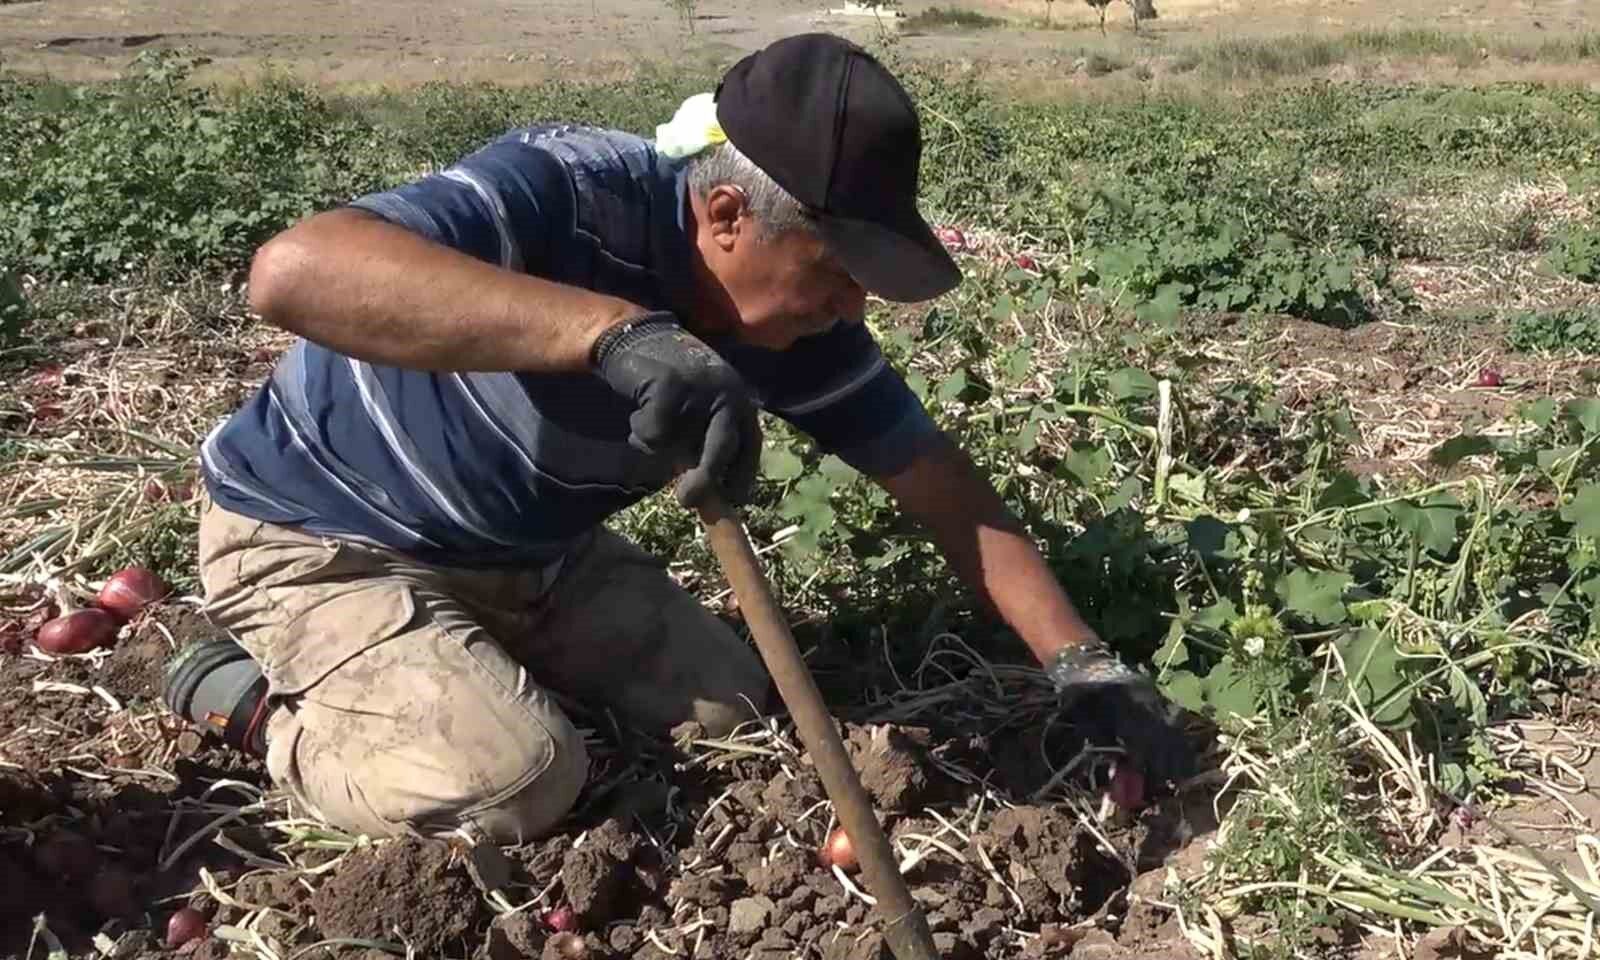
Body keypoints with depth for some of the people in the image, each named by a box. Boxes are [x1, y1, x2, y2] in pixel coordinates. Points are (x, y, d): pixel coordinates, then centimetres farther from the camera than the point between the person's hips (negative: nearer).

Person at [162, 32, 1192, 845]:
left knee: (730, 701, 5)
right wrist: (613, 328, -60)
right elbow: (291, 273, -52)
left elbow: (939, 481, -5)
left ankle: (476, 648, 19)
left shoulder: (801, 318, -14)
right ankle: (252, 695, 1)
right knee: (513, 779, -24)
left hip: (529, 549, 7)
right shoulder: (563, 193, -36)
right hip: (321, 538, -7)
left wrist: (1083, 663, -8)